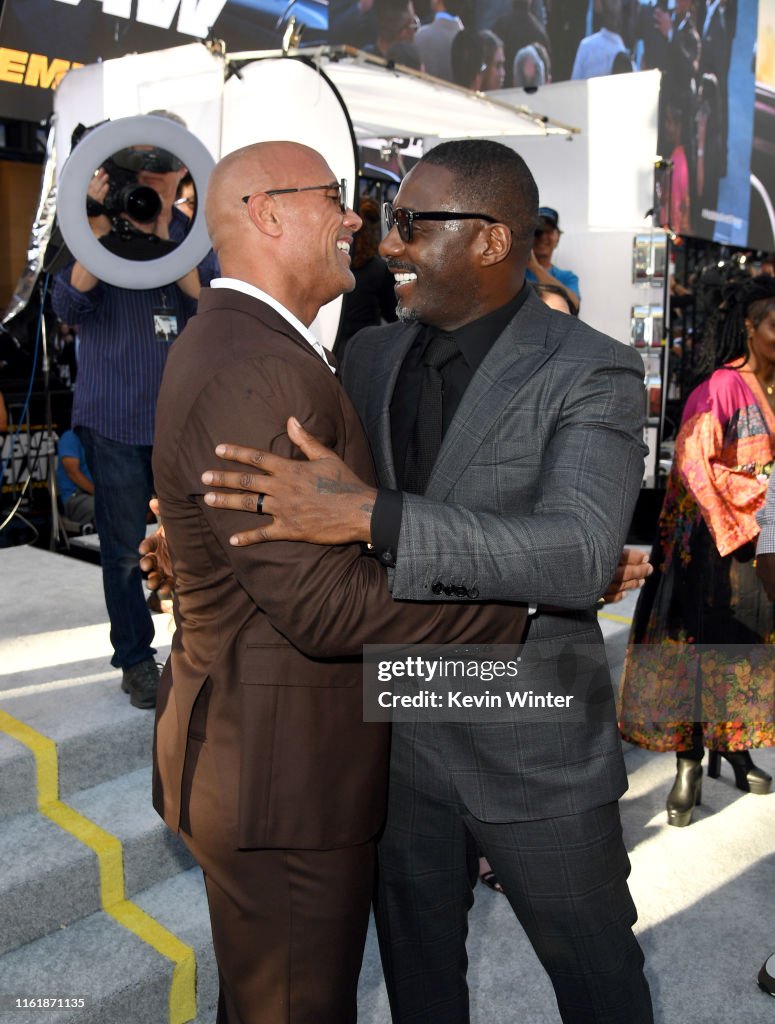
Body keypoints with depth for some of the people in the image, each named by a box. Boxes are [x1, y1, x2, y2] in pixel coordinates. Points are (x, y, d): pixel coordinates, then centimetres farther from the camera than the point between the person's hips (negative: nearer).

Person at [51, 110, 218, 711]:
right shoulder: (98, 229, 1)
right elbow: (69, 306, -11)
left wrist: (162, 239, -21)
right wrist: (100, 228, -21)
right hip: (116, 419, -2)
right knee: (126, 549, 4)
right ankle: (135, 657, 19)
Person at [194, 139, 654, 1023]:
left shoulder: (590, 374, -16)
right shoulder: (370, 357, 2)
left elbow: (581, 554, -31)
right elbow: (310, 490, 14)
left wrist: (371, 515, -38)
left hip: (534, 752, -4)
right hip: (398, 740, 5)